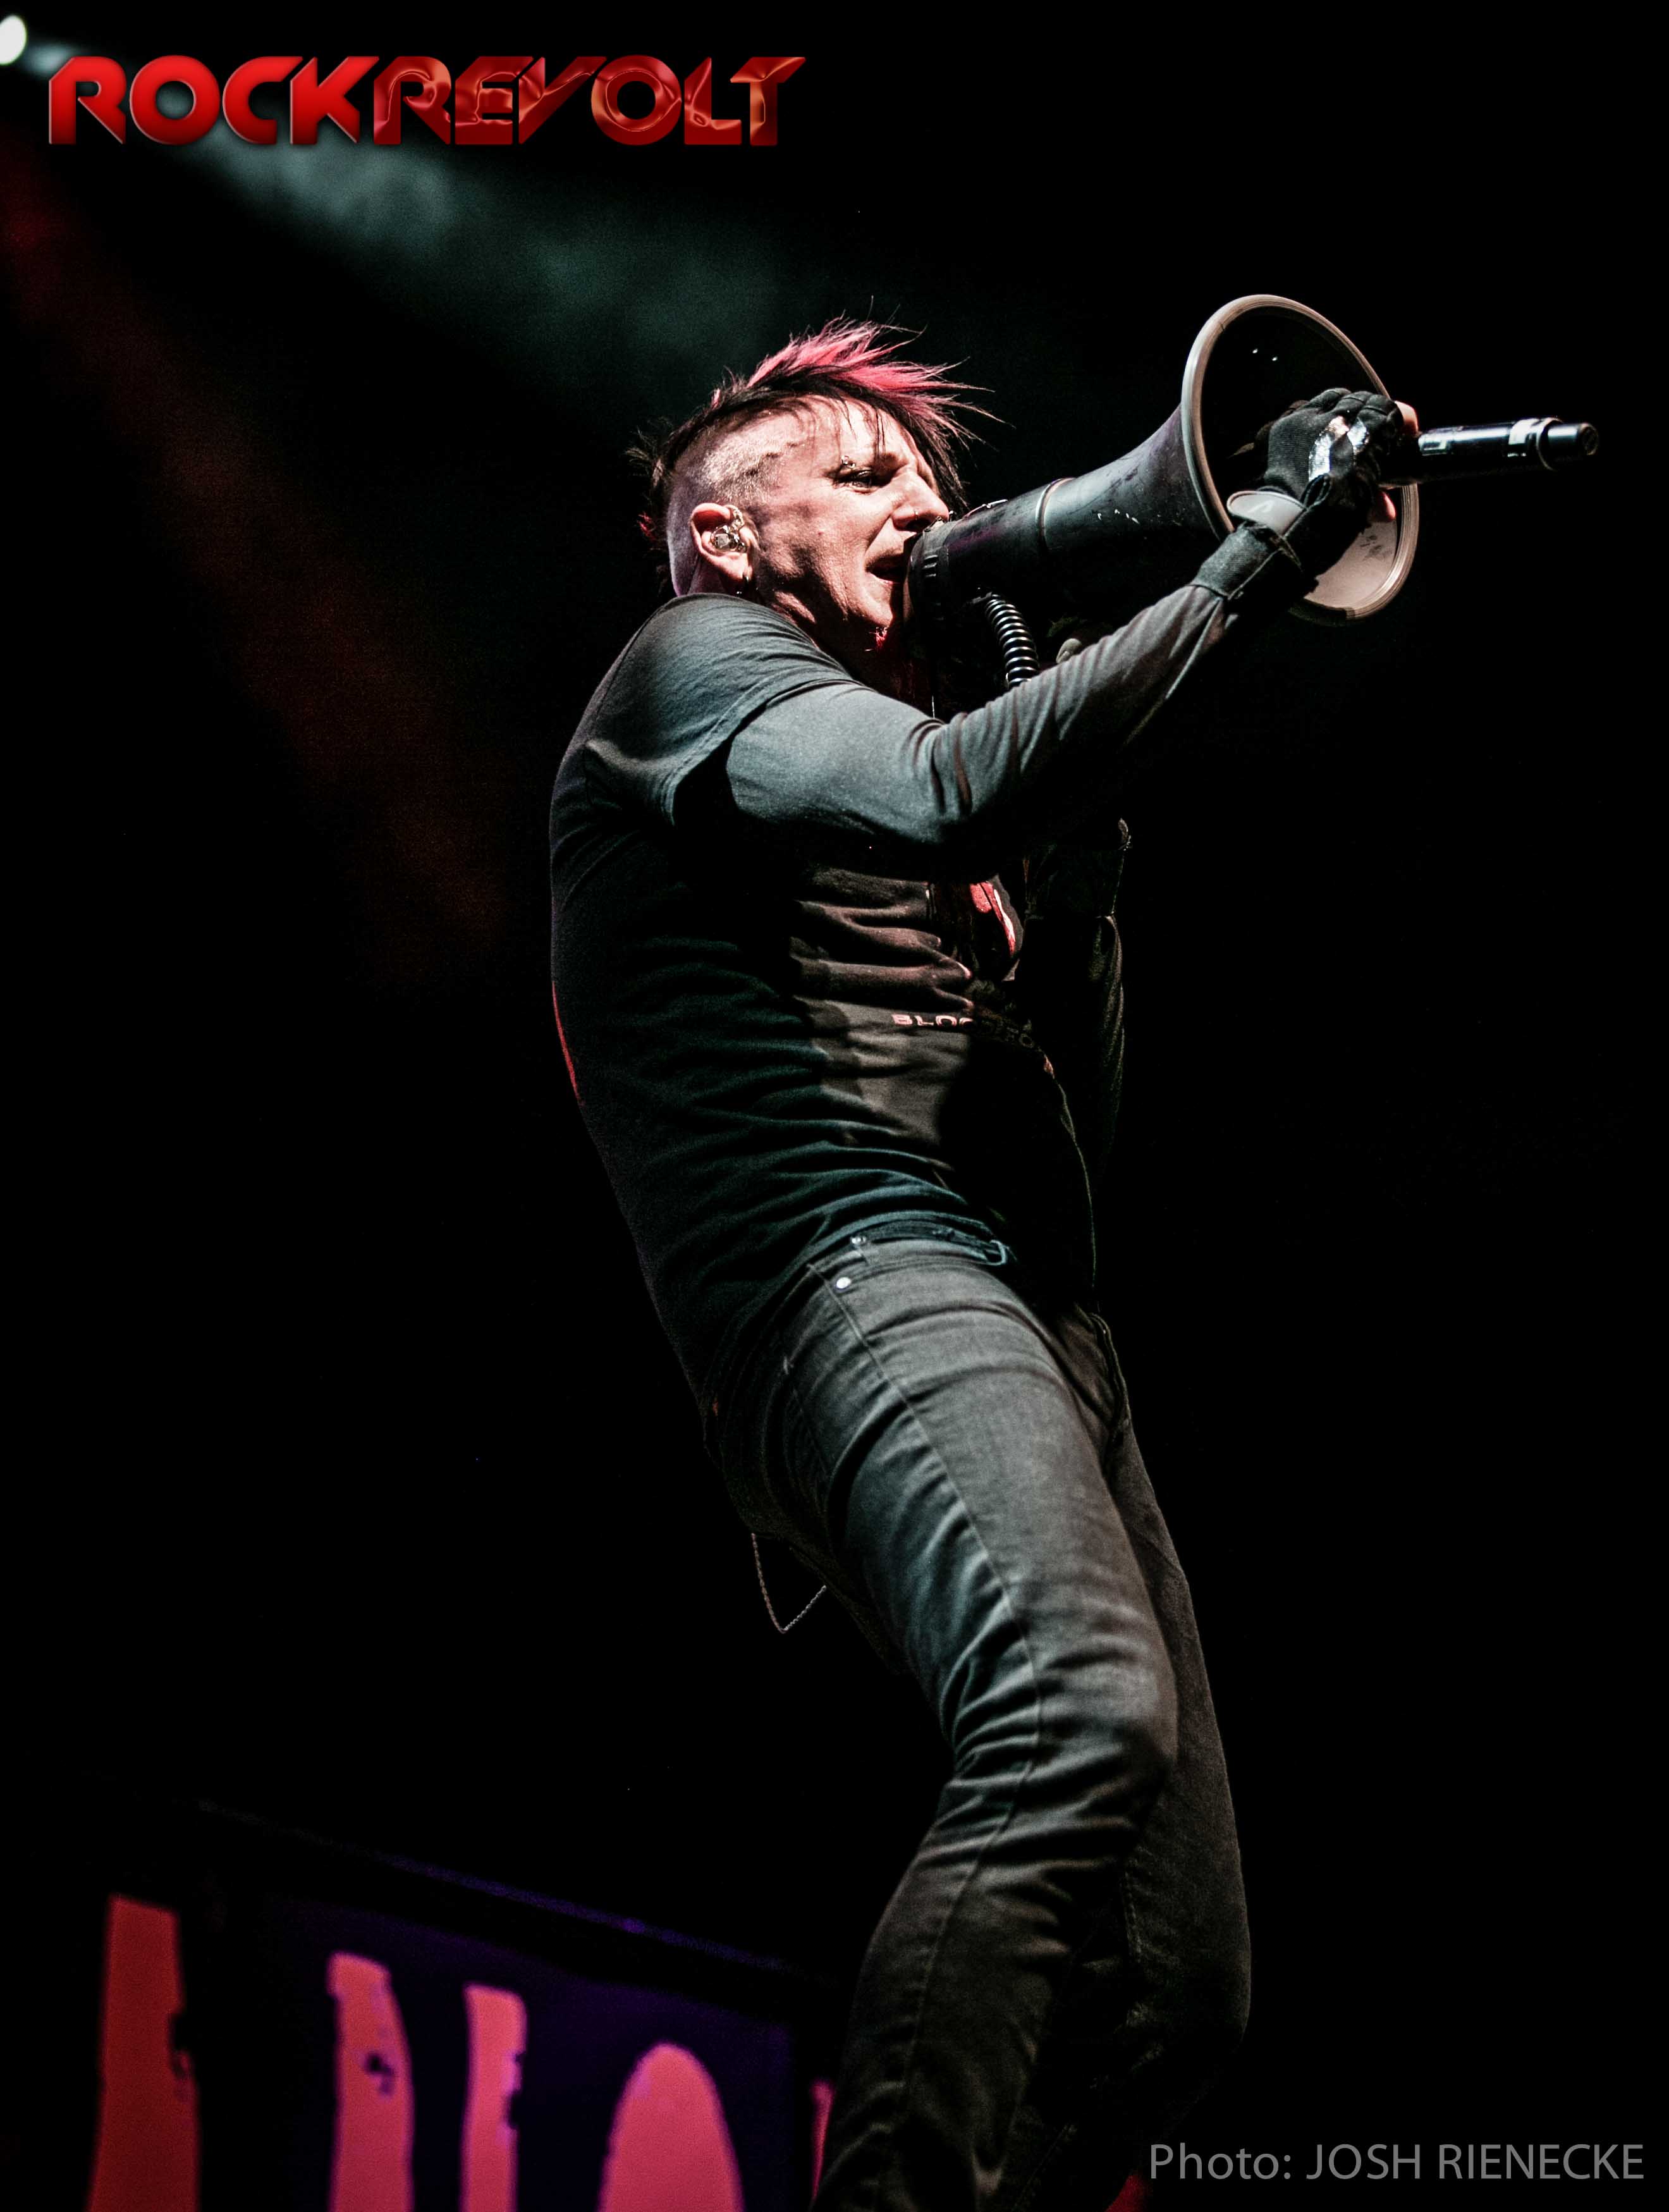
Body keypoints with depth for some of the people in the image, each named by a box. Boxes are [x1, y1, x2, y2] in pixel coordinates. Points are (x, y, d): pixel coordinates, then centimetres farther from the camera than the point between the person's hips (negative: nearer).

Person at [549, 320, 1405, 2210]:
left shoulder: (859, 812, 34)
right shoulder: (691, 666, 9)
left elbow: (1076, 1105, 28)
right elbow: (952, 791, -13)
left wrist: (1080, 832, 19)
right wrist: (1256, 561, -10)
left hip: (1029, 1323, 9)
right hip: (859, 1276, -9)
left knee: (1175, 1982, -1)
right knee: (1085, 1717, -37)